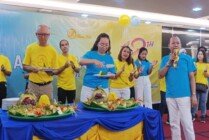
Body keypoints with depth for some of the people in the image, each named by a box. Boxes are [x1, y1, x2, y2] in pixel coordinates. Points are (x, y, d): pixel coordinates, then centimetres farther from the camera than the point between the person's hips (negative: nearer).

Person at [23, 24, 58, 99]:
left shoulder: (52, 50, -1)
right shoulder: (30, 48, -1)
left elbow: (54, 70, 2)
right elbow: (24, 66, 4)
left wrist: (50, 71, -20)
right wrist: (31, 69, -16)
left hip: (47, 86, 0)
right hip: (33, 85, 0)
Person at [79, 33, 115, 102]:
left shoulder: (109, 58, 7)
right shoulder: (91, 54, 1)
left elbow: (113, 75, 10)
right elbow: (81, 62, -18)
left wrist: (109, 75, -13)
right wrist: (94, 61, -34)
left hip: (104, 88, 2)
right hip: (88, 87, -2)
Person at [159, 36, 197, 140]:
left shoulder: (187, 58, 0)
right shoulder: (165, 59, 7)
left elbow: (191, 77, 1)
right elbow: (160, 75, -1)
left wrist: (194, 95, -4)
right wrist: (169, 62, -11)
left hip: (184, 95, -2)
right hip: (170, 96, 3)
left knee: (187, 123, -1)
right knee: (174, 123, 12)